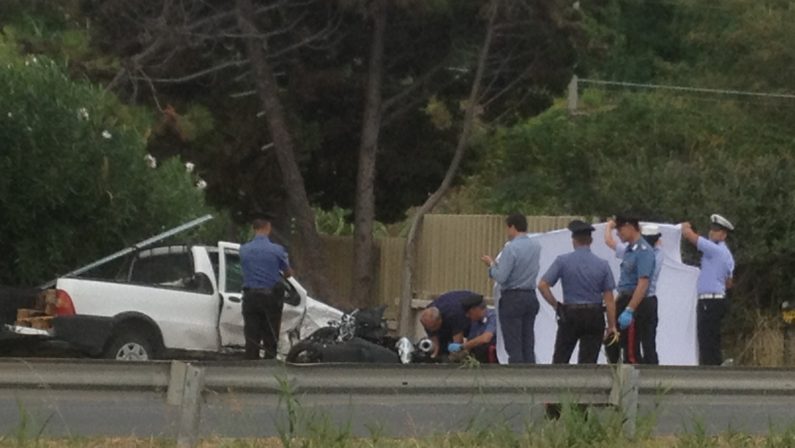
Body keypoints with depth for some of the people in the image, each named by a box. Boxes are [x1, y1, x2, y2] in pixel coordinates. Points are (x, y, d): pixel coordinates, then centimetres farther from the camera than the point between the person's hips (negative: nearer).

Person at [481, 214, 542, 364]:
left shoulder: (511, 248, -16)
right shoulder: (536, 246, 7)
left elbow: (501, 277, -16)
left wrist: (491, 265, 2)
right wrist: (497, 263, 20)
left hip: (512, 299, -7)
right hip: (531, 297, 7)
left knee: (514, 346, -4)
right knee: (528, 345, 9)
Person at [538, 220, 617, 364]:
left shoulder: (562, 261, -7)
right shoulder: (602, 265, -3)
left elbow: (543, 285, -11)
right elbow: (609, 299, -5)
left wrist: (555, 304, 2)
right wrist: (612, 325, 0)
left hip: (570, 314, -1)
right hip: (594, 317, 1)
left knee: (561, 358, 10)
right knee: (588, 362, 4)